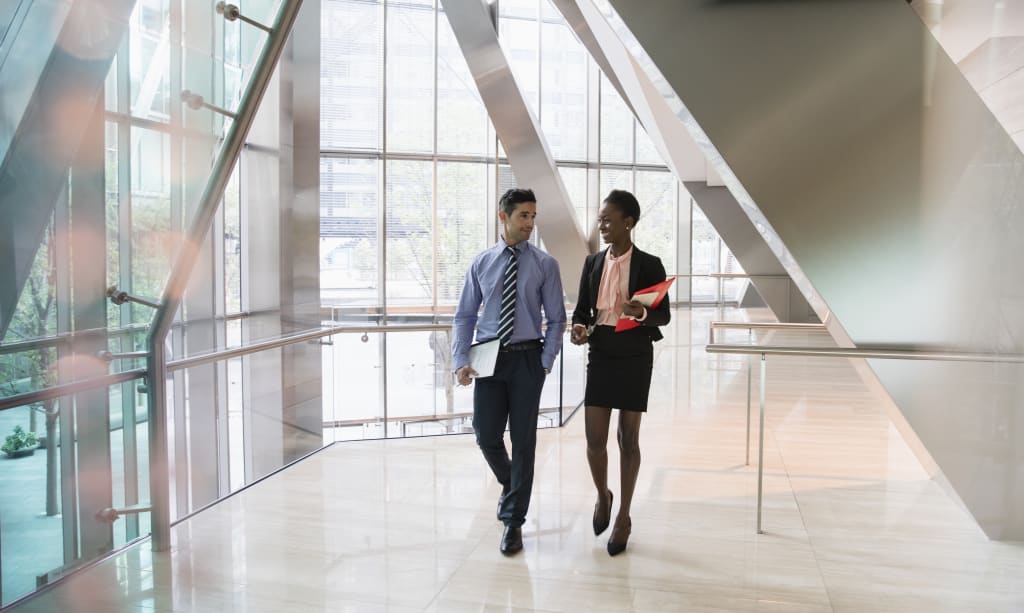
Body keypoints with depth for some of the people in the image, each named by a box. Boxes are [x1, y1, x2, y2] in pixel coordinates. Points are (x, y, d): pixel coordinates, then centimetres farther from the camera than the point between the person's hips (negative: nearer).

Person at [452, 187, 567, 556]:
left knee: (523, 439, 4)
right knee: (486, 435, 2)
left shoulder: (544, 265, 0)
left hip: (527, 359, -1)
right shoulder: (482, 263, 4)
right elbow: (465, 315, 6)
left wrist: (545, 362, -10)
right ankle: (510, 485, 36)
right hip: (489, 358, 2)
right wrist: (461, 361, -5)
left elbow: (556, 319, 1)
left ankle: (513, 522, 17)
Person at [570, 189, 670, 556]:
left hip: (634, 359, -3)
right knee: (594, 438, 0)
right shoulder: (592, 263, 6)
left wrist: (641, 313, -24)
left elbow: (664, 315, -3)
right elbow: (582, 308, 10)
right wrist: (579, 329, -11)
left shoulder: (649, 265, -4)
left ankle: (624, 516, 20)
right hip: (600, 356, 3)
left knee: (628, 438, 5)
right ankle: (602, 495, 29)